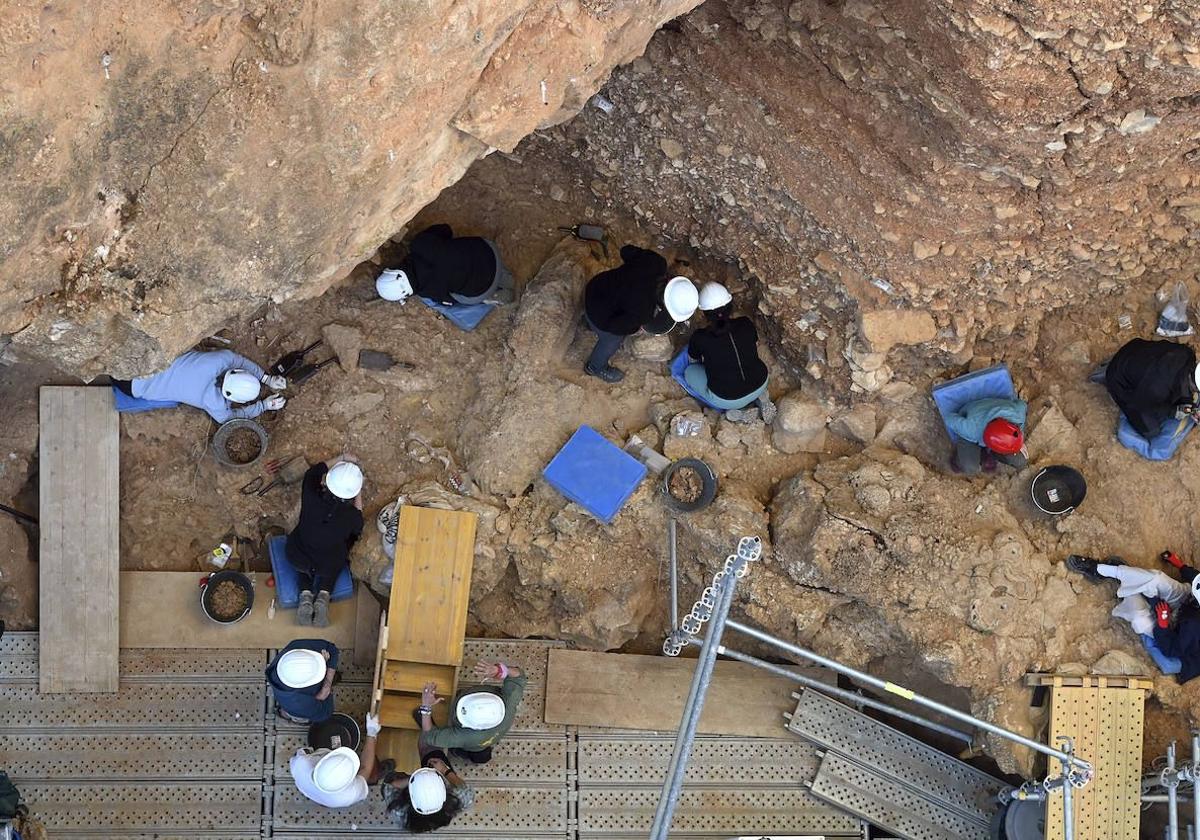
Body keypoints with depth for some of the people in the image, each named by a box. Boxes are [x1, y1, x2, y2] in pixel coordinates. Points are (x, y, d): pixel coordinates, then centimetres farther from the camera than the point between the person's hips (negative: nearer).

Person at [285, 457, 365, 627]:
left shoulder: (311, 498, -29)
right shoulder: (351, 516, -29)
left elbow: (313, 472, -7)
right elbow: (357, 530, -3)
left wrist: (341, 459, 4)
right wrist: (359, 498, 4)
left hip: (298, 559, 0)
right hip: (330, 567, 0)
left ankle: (305, 596, 15)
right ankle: (323, 596, 13)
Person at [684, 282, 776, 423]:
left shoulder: (700, 338, -15)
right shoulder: (746, 324, -8)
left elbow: (692, 361, 8)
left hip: (727, 399, -4)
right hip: (760, 385, 4)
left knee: (690, 372, 20)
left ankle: (734, 412, 6)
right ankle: (762, 398, 15)